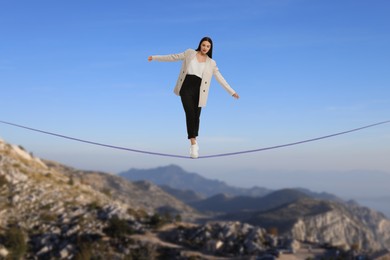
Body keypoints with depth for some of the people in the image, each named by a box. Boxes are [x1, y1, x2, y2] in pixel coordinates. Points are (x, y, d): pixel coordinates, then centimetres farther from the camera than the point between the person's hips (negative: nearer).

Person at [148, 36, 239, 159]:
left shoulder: (211, 63, 9)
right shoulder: (190, 53, 7)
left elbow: (220, 78, 8)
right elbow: (173, 57, 10)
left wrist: (232, 92, 3)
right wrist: (155, 57, 10)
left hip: (198, 91, 2)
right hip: (186, 88, -2)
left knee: (196, 116, 3)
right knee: (190, 114, -14)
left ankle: (194, 142, 20)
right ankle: (193, 143, -11)